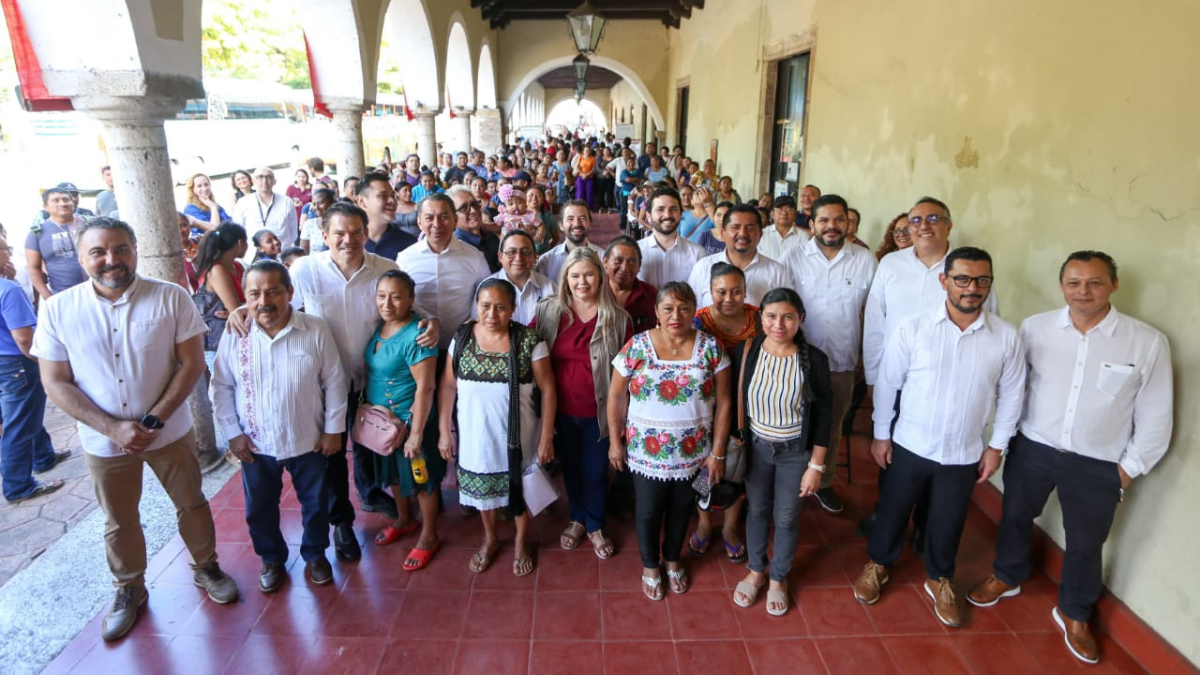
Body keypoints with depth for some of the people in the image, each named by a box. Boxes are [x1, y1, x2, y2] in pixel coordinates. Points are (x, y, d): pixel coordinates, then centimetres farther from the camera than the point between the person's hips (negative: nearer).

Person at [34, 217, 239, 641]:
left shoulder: (171, 298, -13)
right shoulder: (57, 310, -9)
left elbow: (191, 364, -11)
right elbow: (56, 384, -7)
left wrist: (153, 421, -18)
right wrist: (113, 428, -17)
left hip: (170, 432, -1)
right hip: (104, 442, 1)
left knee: (191, 505, 16)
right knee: (119, 521, 19)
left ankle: (205, 567, 40)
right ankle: (129, 589, 42)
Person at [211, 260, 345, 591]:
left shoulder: (315, 331, -14)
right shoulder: (234, 336, -11)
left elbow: (334, 382, -7)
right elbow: (221, 388, -1)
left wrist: (333, 428, -5)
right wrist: (232, 433, -3)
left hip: (308, 440, -1)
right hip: (256, 444, 1)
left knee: (315, 503, 17)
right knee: (260, 509, 19)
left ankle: (315, 554, 42)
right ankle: (271, 559, 44)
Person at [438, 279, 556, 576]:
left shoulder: (529, 340, -16)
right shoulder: (462, 338, -7)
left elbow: (547, 389, -11)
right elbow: (448, 386, 0)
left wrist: (546, 436, -11)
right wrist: (444, 431, -1)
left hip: (517, 436, -2)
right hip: (475, 435, 2)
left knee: (520, 489, 16)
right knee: (482, 489, 20)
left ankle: (521, 543, 43)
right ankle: (490, 539, 47)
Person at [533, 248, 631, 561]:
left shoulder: (617, 318, -8)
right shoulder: (547, 311, -7)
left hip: (598, 411, -1)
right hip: (561, 409, 2)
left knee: (596, 471, 14)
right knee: (570, 466, 21)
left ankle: (595, 526, 39)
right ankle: (577, 519, 45)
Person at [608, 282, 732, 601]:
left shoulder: (710, 347, -9)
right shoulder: (636, 346, -12)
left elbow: (723, 402, -4)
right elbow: (617, 395, -4)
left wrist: (717, 451, -4)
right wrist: (615, 441, -2)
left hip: (693, 452, 2)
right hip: (647, 451, -1)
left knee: (681, 508, 20)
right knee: (649, 511, 15)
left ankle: (672, 559, 47)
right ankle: (650, 565, 41)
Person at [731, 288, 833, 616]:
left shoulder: (814, 360, -17)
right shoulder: (745, 352, -13)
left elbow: (823, 415, -9)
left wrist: (816, 465, -8)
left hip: (796, 452, -1)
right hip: (756, 447, 2)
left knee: (787, 518, 15)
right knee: (757, 510, 20)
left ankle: (778, 578, 40)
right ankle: (756, 570, 43)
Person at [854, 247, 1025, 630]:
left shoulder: (1006, 337, -10)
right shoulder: (912, 329, -15)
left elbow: (1010, 395, 2)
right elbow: (888, 383, -6)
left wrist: (996, 446, 4)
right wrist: (881, 434, -3)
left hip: (964, 454, 1)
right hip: (910, 445, -1)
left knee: (948, 522, 19)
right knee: (893, 510, 17)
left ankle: (940, 580, 45)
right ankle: (877, 565, 43)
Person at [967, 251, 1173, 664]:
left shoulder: (1148, 342, -12)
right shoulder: (1035, 328, -10)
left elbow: (1155, 415, -4)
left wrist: (1130, 467, -2)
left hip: (1098, 465, -1)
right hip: (1032, 448, 1)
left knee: (1085, 542, 14)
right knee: (1015, 515, 20)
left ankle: (1073, 614, 40)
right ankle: (1006, 577, 48)